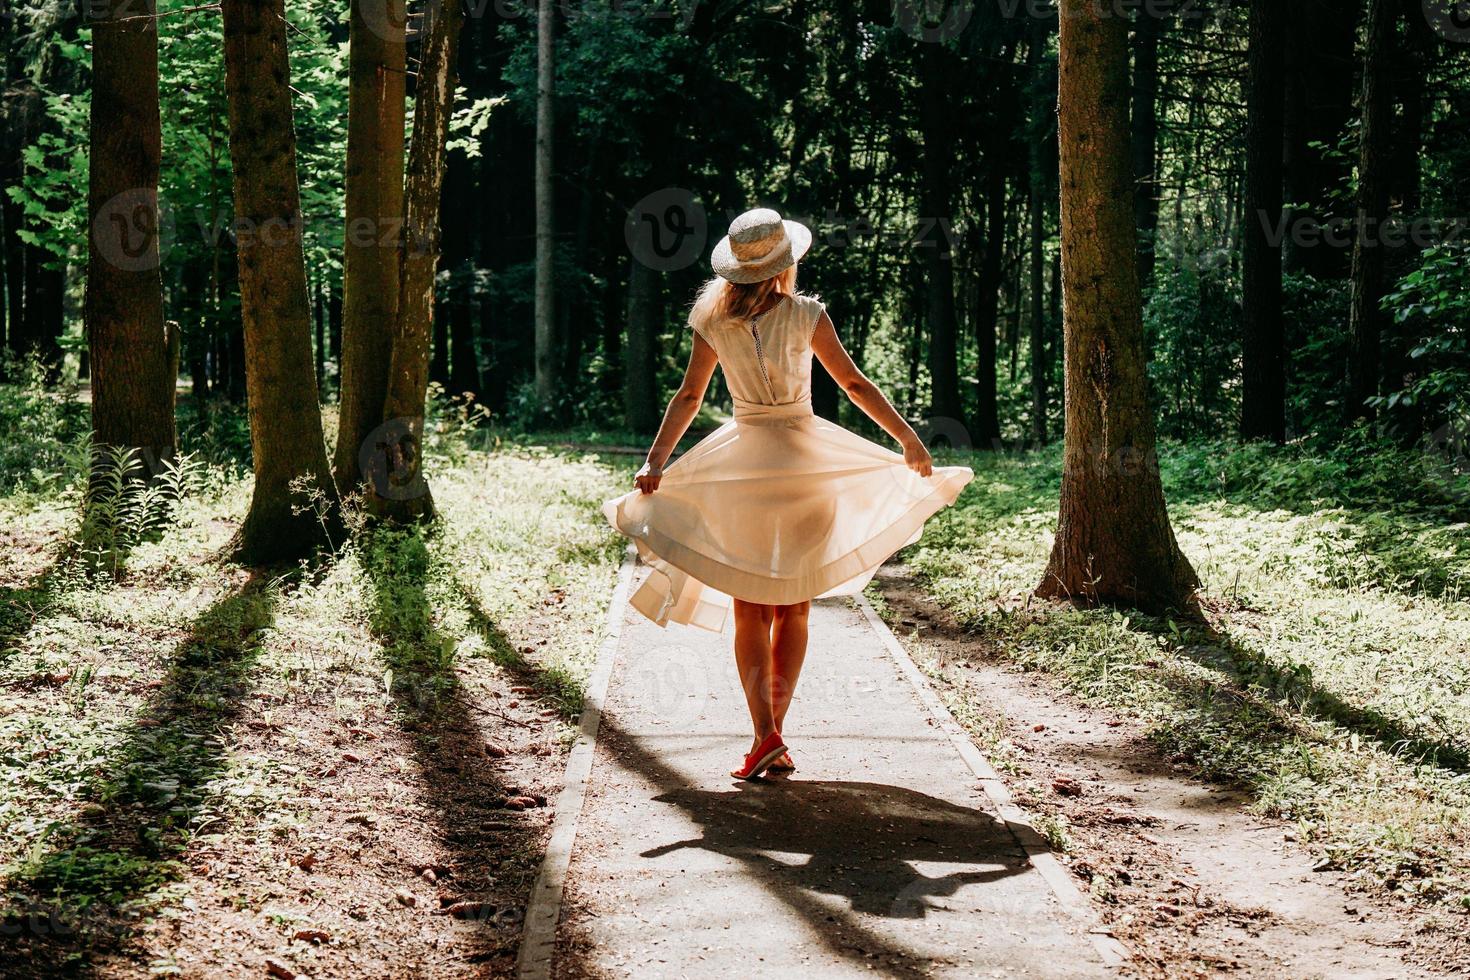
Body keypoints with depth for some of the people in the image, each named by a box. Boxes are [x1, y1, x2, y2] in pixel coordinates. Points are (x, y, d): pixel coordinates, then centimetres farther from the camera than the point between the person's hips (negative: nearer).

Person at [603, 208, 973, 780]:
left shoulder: (712, 321, 0)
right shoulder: (807, 316, -5)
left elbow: (688, 398, -1)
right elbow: (855, 385, -4)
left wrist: (656, 463, 2)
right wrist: (908, 438, 2)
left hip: (741, 464, 1)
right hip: (806, 463, -1)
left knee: (750, 610, 6)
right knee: (793, 608, 10)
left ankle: (766, 734, -9)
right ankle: (773, 736, 8)